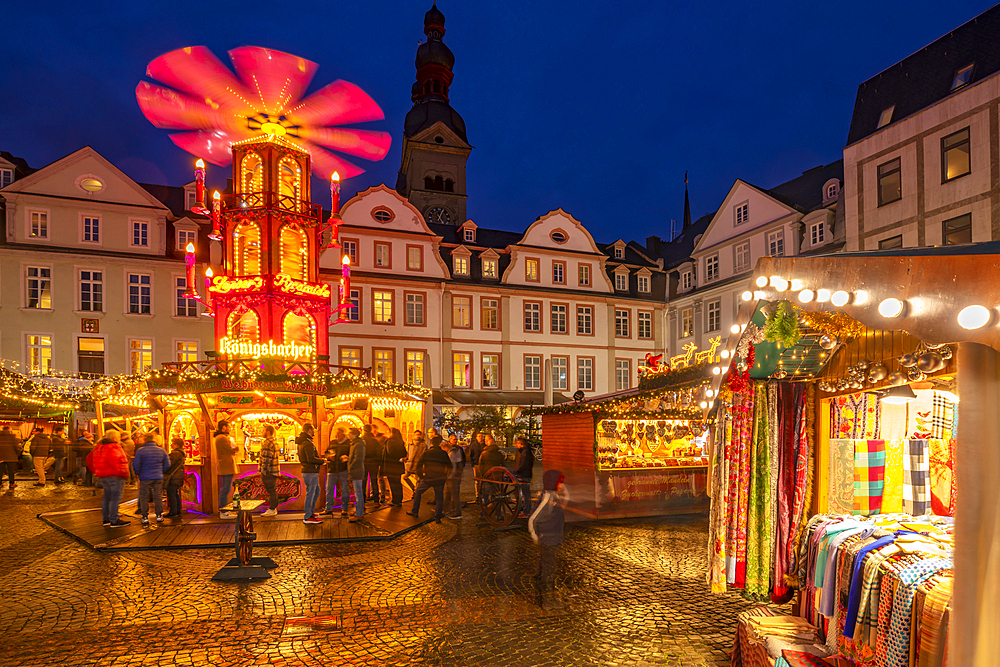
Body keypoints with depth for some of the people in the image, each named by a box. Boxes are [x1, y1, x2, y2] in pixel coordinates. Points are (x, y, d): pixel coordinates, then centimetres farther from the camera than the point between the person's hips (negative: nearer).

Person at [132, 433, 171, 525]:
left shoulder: (140, 450, -7)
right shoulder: (161, 450, 4)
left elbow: (136, 465, -8)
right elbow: (167, 465, 7)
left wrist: (138, 473, 9)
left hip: (145, 478, -3)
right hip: (158, 478, 3)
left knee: (144, 498, 6)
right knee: (158, 497, 9)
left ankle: (145, 517, 7)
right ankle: (159, 515, 12)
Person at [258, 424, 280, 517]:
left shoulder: (267, 443, -17)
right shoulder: (274, 443, 17)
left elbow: (266, 459, -21)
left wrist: (263, 473, -17)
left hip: (268, 472, -10)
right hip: (274, 471, 10)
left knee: (271, 491, -5)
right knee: (273, 491, 14)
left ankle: (272, 510, -1)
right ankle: (274, 508, 21)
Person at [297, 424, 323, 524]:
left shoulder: (302, 442, 14)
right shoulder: (308, 443, -19)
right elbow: (311, 459, -25)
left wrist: (319, 458, 14)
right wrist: (323, 461, -14)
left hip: (310, 471, 10)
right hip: (310, 472, -10)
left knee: (316, 491, 20)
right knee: (310, 493, -3)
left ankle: (310, 512, 29)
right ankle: (307, 517, 4)